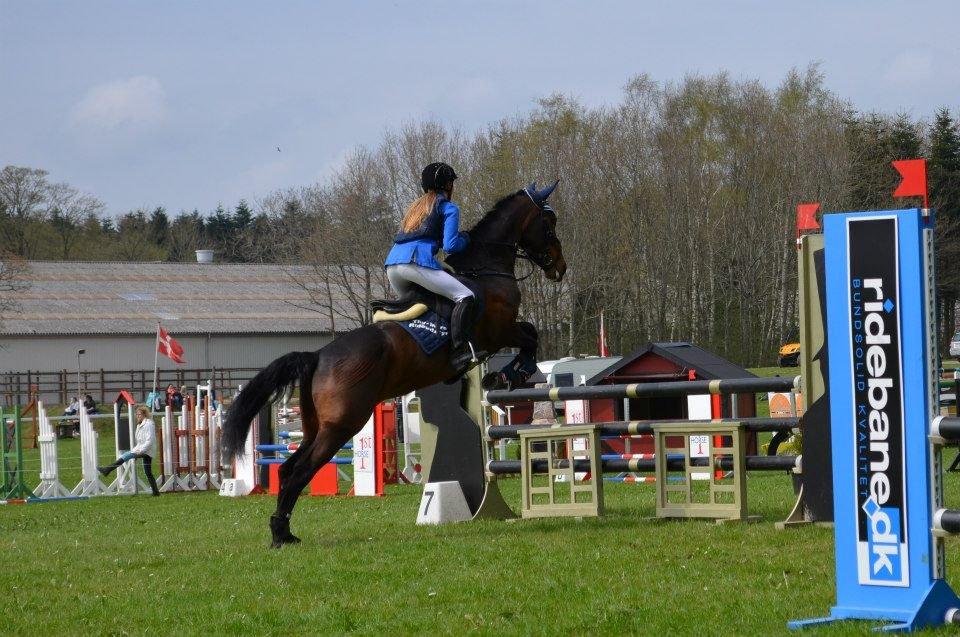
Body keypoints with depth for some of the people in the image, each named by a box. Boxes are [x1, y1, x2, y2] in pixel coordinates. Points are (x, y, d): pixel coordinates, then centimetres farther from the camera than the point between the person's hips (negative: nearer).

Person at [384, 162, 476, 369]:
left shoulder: (415, 206, 30)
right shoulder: (448, 208, 8)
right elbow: (450, 245, -4)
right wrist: (465, 239, 17)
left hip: (392, 263, 8)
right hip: (417, 261, -8)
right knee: (465, 297, -11)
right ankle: (458, 350, -28)